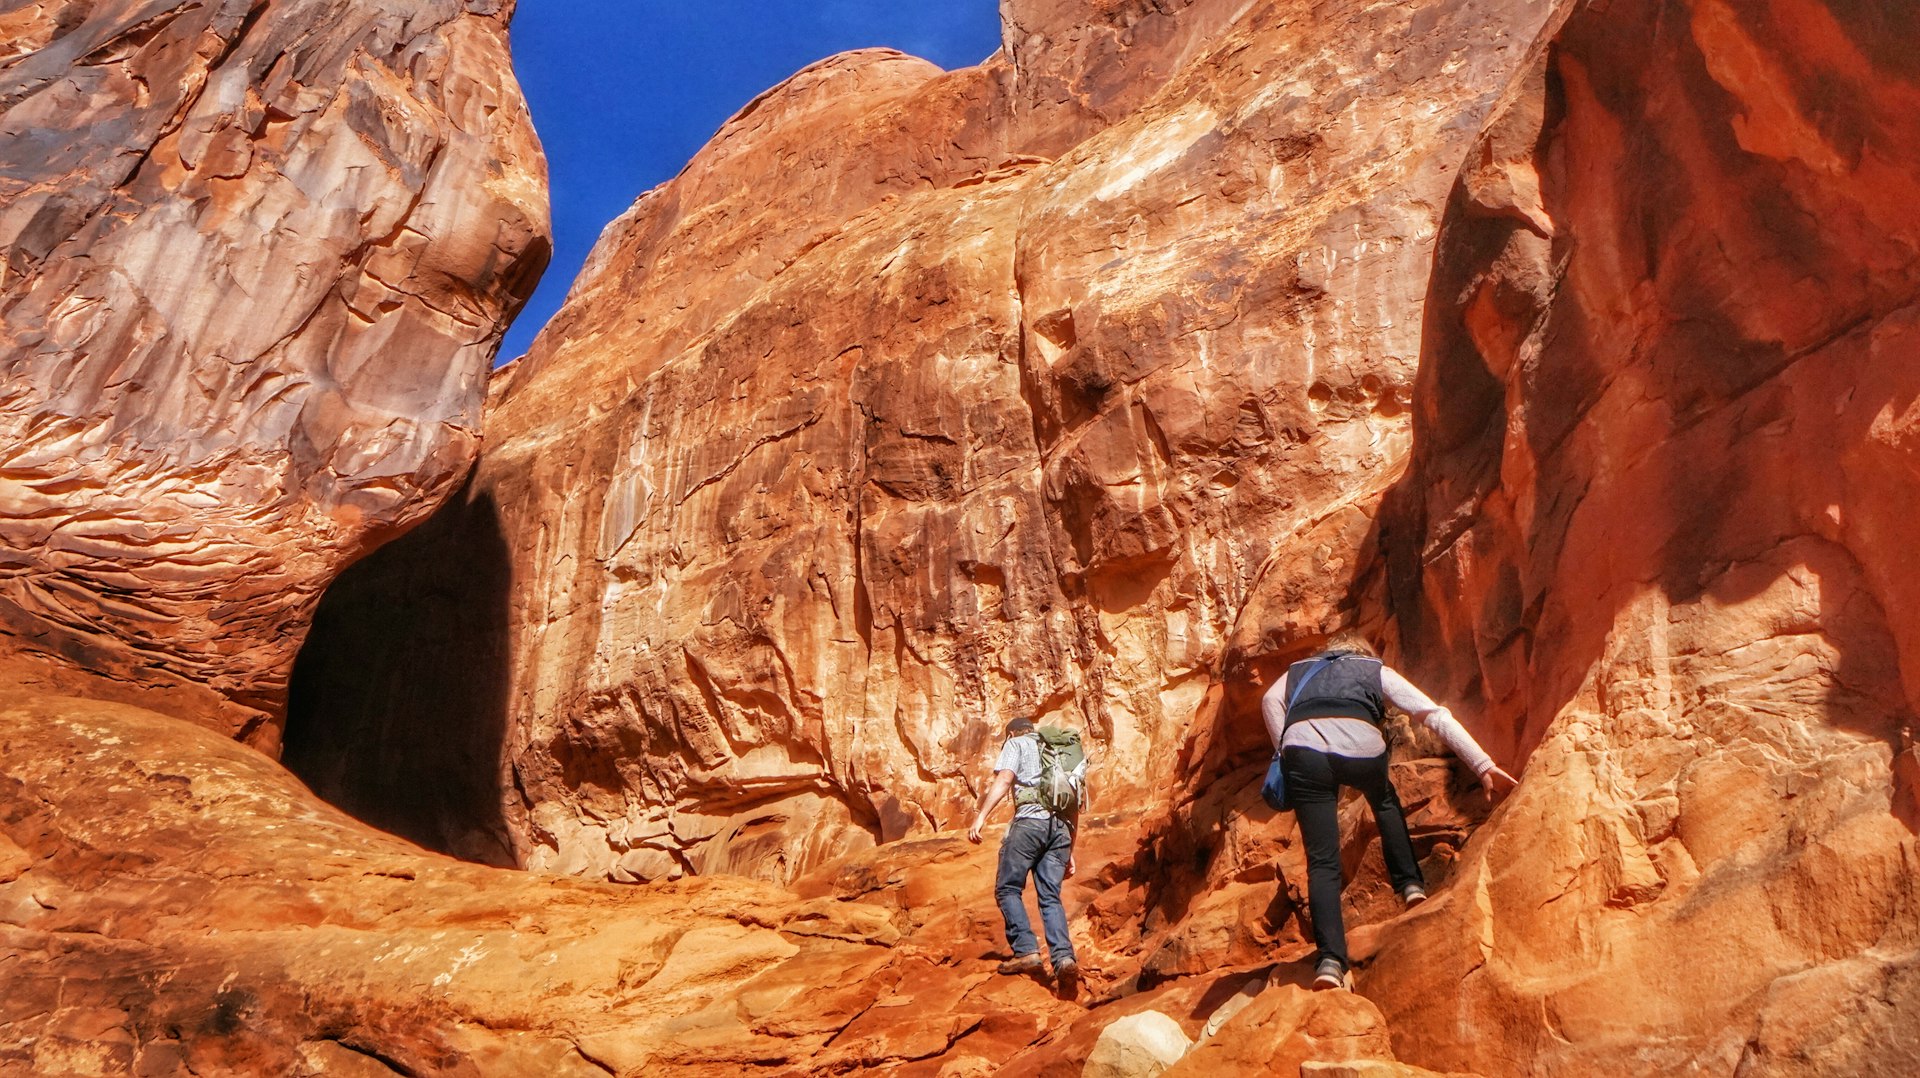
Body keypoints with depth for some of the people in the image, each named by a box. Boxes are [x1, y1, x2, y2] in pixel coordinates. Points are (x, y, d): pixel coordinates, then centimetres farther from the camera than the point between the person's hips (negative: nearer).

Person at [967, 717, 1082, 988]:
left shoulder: (1016, 743, 14)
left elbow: (1004, 780, -5)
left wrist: (980, 816, -13)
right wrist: (1070, 852, 30)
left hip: (1030, 820, -5)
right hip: (1061, 826, 5)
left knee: (1008, 888, 3)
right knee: (1051, 897, 4)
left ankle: (1027, 951, -9)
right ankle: (1063, 956, -16)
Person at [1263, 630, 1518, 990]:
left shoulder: (1298, 670, 38)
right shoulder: (1377, 670, 34)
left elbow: (1270, 701, 16)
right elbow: (1435, 714, 23)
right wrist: (1484, 765, 19)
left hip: (1304, 747, 0)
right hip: (1360, 747, 0)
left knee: (1322, 863, 5)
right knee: (1386, 803, 37)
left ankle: (1331, 960, -10)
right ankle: (1410, 884, 31)